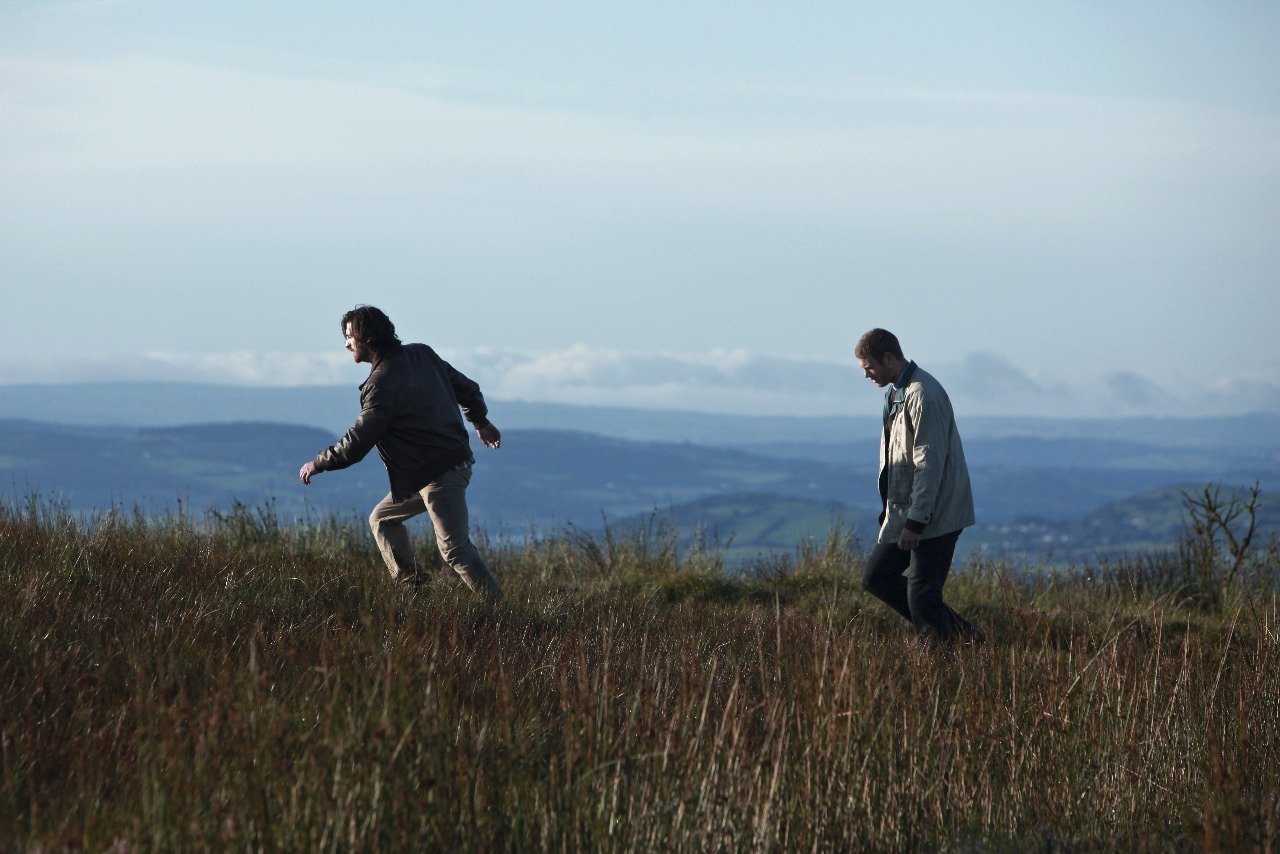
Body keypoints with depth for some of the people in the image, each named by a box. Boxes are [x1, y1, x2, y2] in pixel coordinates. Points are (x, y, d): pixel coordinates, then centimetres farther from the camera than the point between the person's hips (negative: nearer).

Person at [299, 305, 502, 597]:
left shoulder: (383, 383, -19)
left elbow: (356, 443, -17)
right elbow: (467, 388, 18)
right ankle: (410, 584, 15)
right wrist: (481, 422, 36)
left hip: (439, 475, -10)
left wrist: (317, 464, -3)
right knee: (381, 519, 18)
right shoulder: (421, 354, 7)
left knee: (455, 548, -12)